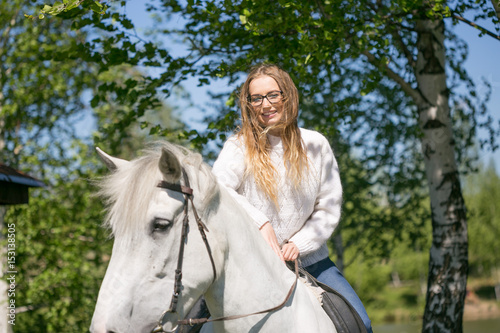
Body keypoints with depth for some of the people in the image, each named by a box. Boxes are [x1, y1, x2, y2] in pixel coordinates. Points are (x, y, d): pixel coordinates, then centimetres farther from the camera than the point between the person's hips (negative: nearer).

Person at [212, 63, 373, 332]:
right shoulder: (239, 146, -6)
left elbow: (329, 207, 3)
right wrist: (260, 222, -34)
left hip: (309, 258, 3)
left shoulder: (314, 144, 3)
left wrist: (299, 244, -11)